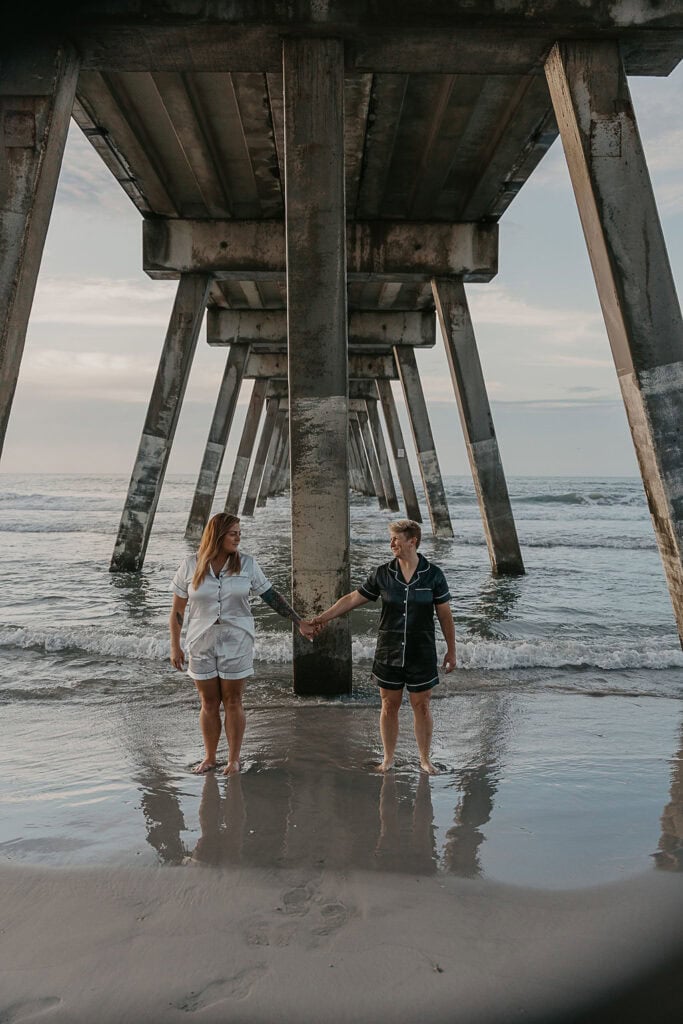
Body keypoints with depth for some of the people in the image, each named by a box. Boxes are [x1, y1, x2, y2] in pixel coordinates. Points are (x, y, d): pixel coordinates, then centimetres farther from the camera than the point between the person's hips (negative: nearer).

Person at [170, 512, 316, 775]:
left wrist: (299, 622, 1)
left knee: (233, 702, 5)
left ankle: (234, 759, 20)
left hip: (236, 642, -1)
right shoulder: (190, 565, -5)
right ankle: (209, 757, 28)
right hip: (202, 643, 1)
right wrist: (175, 647, 0)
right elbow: (177, 609, 1)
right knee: (209, 704, 10)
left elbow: (270, 595, 2)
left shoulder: (247, 563, -5)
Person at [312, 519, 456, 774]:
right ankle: (388, 758, 26)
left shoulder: (433, 574, -6)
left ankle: (425, 759, 24)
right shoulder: (382, 573, -3)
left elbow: (445, 615, 0)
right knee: (389, 706, 10)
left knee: (421, 706, 7)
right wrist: (323, 617, 0)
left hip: (421, 654, -1)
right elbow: (352, 599, 3)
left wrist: (451, 650, 2)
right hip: (388, 653, 2)